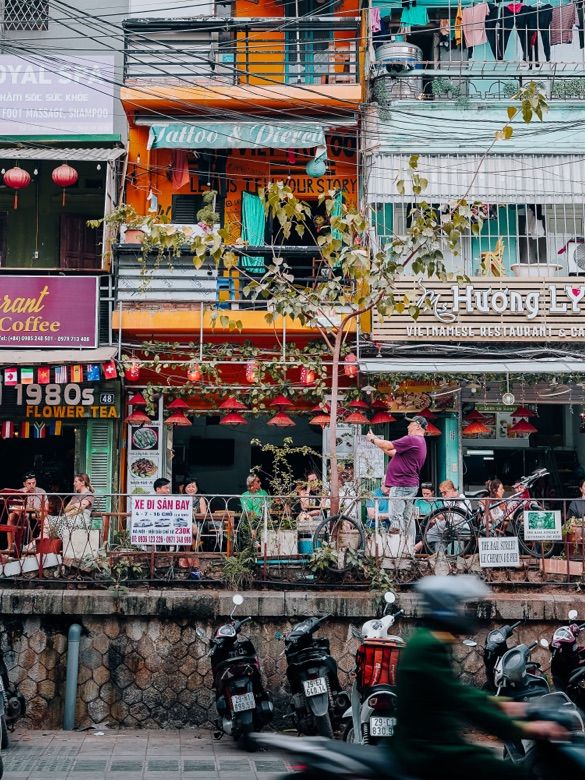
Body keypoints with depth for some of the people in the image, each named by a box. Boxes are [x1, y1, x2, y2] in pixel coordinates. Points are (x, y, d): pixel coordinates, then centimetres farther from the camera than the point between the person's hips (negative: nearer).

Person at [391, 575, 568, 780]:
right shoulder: (427, 647, -19)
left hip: (427, 744, 11)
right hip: (430, 752, -11)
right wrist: (524, 729, -24)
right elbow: (461, 702, -25)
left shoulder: (430, 643, 13)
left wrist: (499, 705, 22)